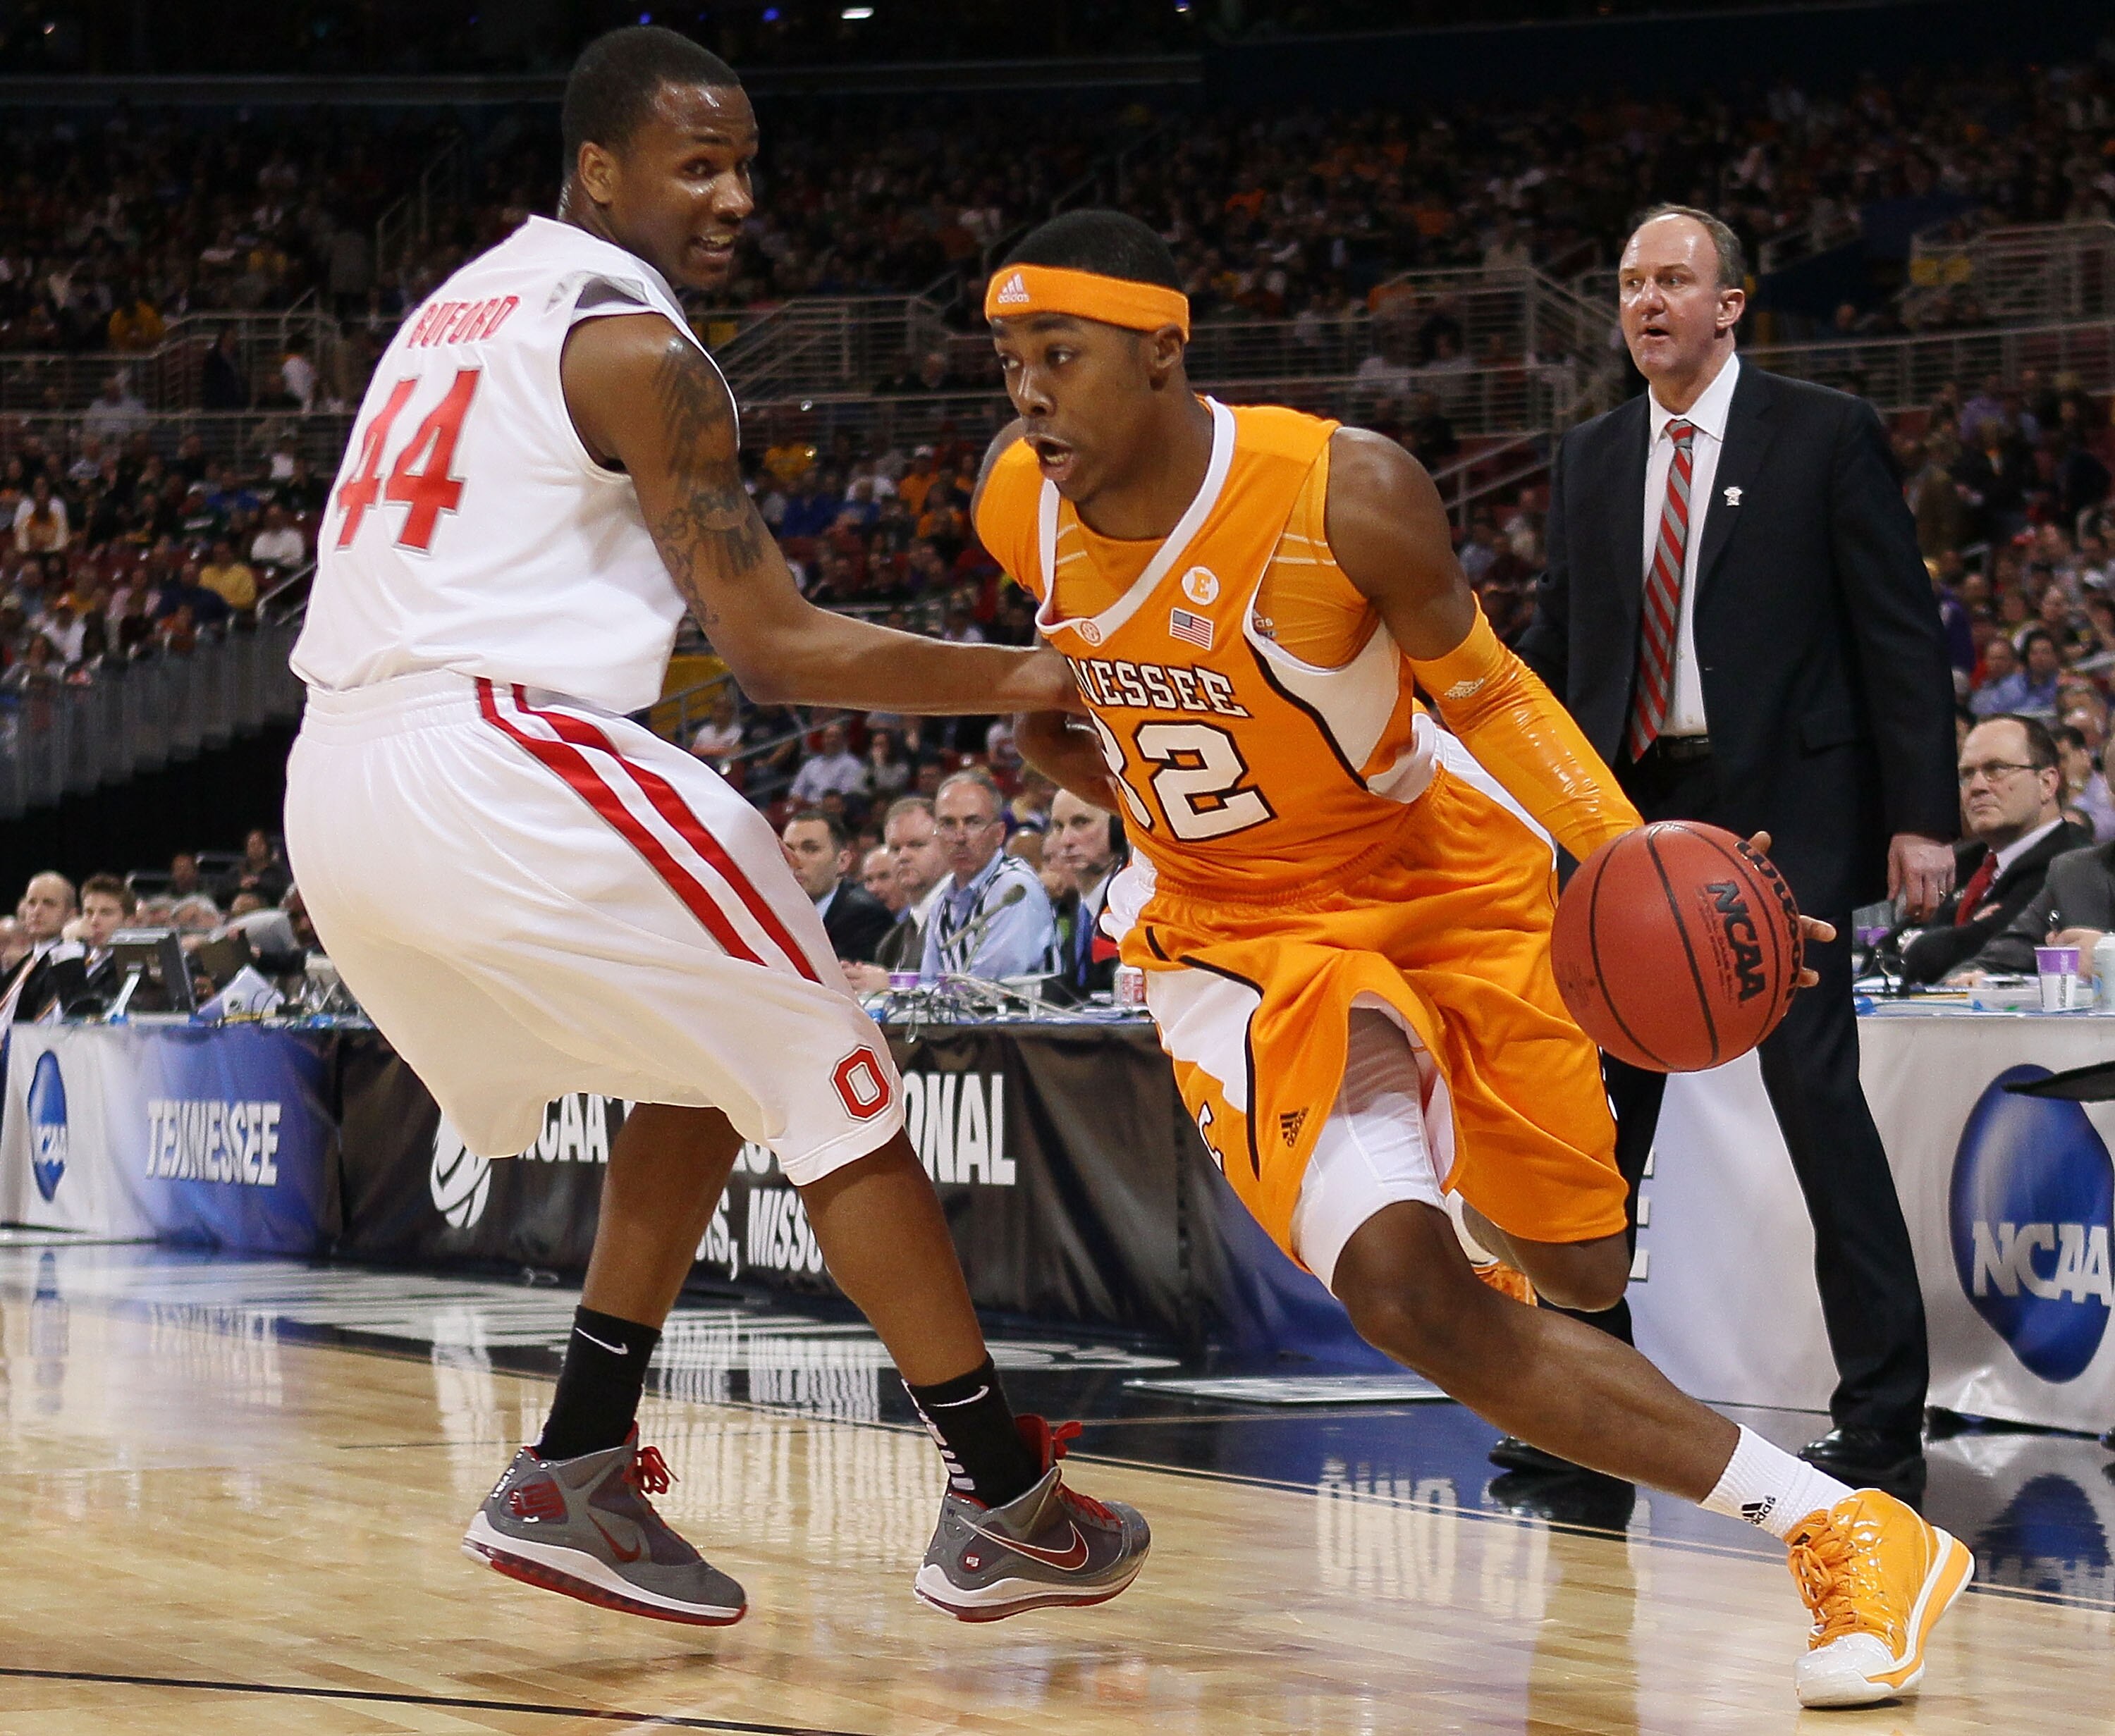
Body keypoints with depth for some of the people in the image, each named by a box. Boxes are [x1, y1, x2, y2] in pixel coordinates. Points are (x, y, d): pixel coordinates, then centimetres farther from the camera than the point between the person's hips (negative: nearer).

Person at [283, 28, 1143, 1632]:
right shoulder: (633, 343, -5)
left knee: (707, 1063, 23)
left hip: (332, 792, 9)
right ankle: (1007, 1504, 3)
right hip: (498, 764, -9)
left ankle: (577, 1475, 16)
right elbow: (781, 653, -7)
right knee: (824, 1075, 3)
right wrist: (1021, 682, 0)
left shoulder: (460, 308, 22)